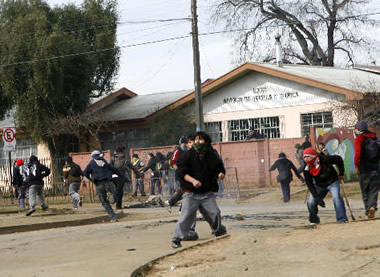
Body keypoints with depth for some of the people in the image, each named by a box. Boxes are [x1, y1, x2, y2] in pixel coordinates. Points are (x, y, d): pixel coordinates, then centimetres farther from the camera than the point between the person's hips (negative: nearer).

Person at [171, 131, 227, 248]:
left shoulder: (212, 156, 5)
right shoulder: (188, 155, -3)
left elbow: (220, 168, 19)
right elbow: (181, 172, -7)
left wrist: (221, 174, -5)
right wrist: (193, 180, -21)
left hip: (207, 193, 2)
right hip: (191, 193, -2)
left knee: (215, 214, 0)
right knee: (186, 215, -11)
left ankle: (220, 233, 26)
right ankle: (176, 239, -4)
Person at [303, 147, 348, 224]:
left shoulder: (324, 160, -28)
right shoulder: (307, 170, -17)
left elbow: (339, 159, -10)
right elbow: (310, 185, -12)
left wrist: (341, 174, -4)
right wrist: (317, 198, -20)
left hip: (332, 183, -3)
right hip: (319, 186, 3)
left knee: (336, 197, -27)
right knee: (311, 203, -9)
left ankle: (342, 219, -25)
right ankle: (314, 220, 17)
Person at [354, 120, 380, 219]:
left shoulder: (359, 139, -4)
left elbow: (358, 153, -16)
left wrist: (356, 165, -11)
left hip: (364, 169, -3)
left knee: (365, 191, 8)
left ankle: (368, 211, 5)